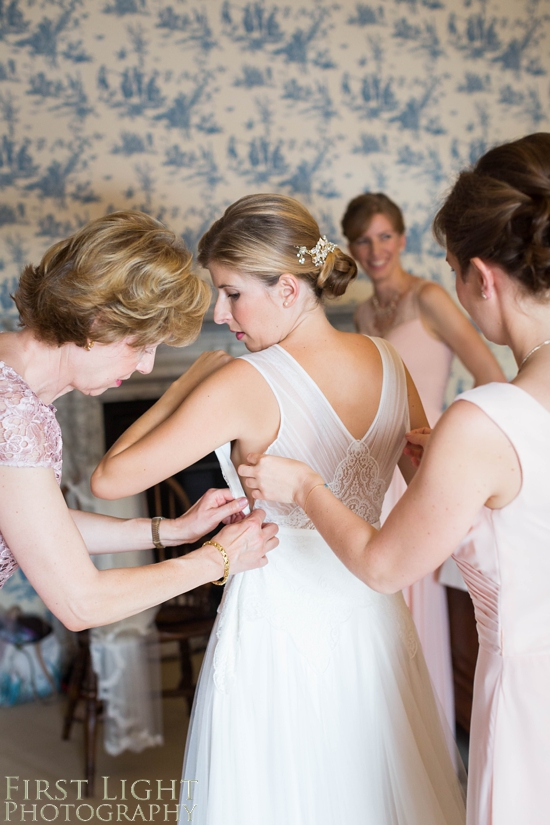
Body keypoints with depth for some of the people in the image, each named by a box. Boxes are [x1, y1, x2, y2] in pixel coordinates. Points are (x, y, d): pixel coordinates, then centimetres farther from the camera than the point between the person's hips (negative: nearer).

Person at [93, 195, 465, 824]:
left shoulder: (247, 384, -22)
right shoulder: (387, 363, -4)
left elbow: (109, 479, -19)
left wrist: (183, 386, -9)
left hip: (277, 628, -5)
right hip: (372, 624, 6)